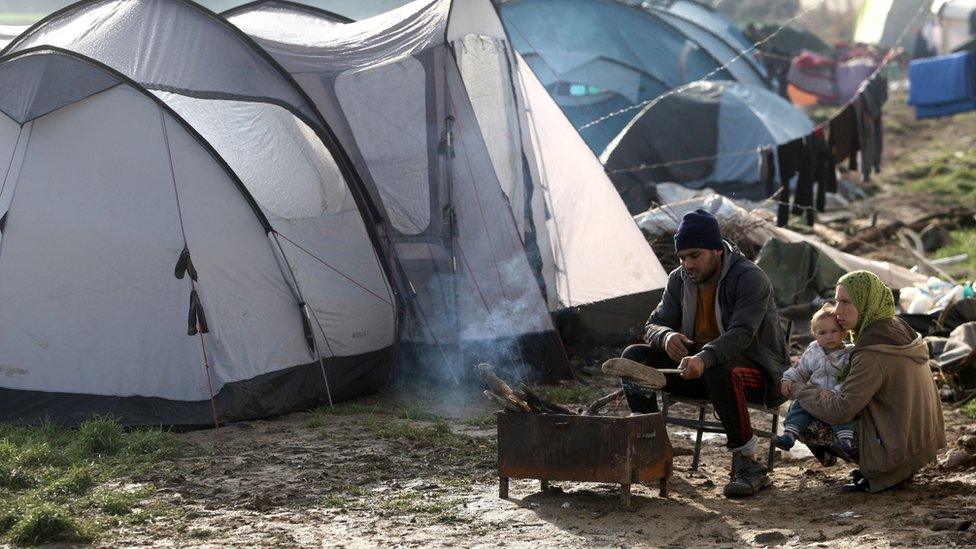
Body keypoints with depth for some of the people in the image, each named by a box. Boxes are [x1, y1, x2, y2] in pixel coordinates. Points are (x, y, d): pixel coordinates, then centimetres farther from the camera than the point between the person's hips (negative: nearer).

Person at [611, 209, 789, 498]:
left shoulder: (751, 278, -18)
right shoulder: (680, 280, 3)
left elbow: (741, 334, -31)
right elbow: (655, 324, 5)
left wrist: (704, 358, -49)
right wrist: (667, 336, -22)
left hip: (758, 371, -6)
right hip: (701, 366, 6)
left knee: (719, 371, -42)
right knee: (634, 357, -10)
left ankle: (747, 463, -31)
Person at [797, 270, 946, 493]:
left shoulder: (873, 353, -24)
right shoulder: (898, 328, 5)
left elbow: (842, 410, -26)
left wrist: (804, 392, -8)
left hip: (901, 451, -9)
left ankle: (878, 476, -2)